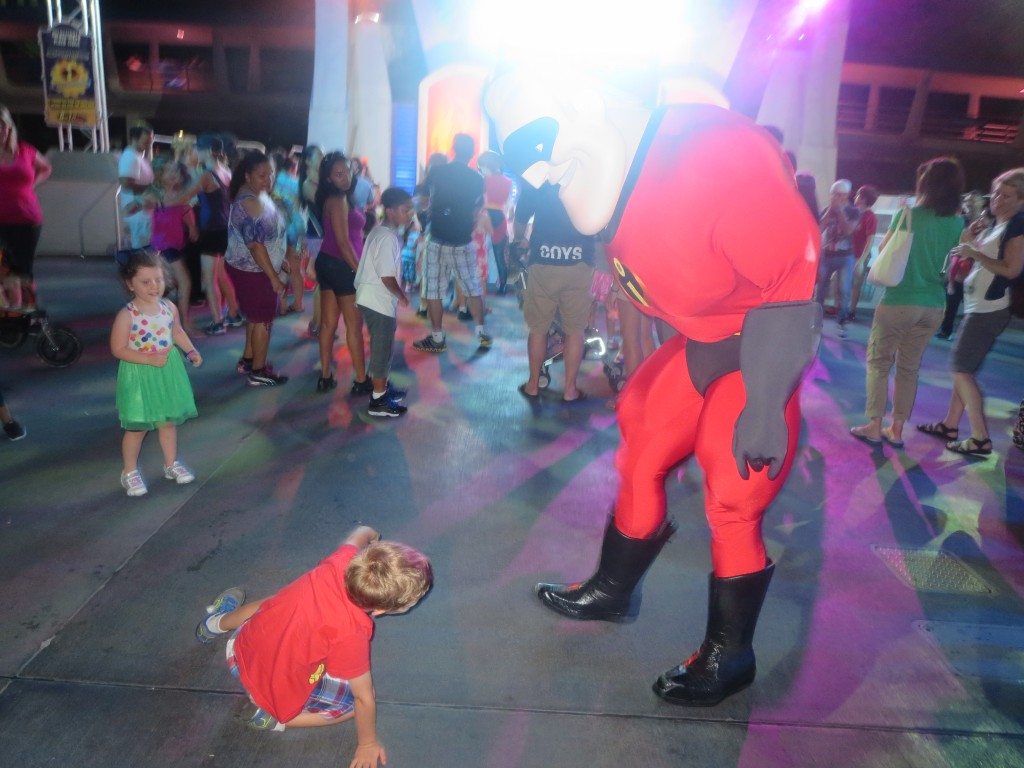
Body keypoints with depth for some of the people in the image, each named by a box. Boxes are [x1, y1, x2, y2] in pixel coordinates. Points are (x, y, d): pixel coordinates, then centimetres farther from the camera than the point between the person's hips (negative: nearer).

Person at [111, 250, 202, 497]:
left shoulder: (169, 307, -5)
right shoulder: (127, 316, -21)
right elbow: (118, 349, -18)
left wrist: (191, 351, -2)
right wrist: (149, 359, -25)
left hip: (167, 373, 5)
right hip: (140, 375, -5)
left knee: (168, 421, 18)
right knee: (138, 427, 7)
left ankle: (171, 464, 36)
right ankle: (130, 472, 26)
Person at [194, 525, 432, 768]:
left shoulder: (343, 560, -24)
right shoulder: (351, 635, -36)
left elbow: (360, 534, 1)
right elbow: (364, 697, -21)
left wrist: (371, 535, 25)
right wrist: (368, 743, -3)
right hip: (278, 690, -6)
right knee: (358, 700, 1)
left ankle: (218, 622, 34)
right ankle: (275, 719, 1)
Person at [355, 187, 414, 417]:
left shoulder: (381, 231, 11)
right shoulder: (388, 237, -21)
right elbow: (387, 277, -24)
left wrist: (397, 294, 15)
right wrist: (401, 295, -8)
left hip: (375, 298, 10)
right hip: (378, 300, -10)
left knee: (383, 345, 20)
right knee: (382, 347, -1)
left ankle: (381, 388, 34)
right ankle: (378, 400, 7)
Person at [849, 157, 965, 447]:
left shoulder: (908, 215, -10)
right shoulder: (958, 223, 1)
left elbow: (884, 250, 4)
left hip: (899, 301, -4)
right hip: (934, 306, 4)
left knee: (878, 363, 8)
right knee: (909, 367, 13)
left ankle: (874, 427, 8)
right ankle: (896, 429, 18)